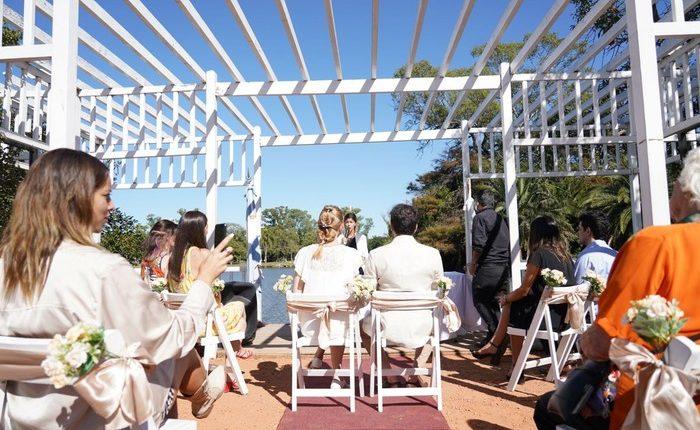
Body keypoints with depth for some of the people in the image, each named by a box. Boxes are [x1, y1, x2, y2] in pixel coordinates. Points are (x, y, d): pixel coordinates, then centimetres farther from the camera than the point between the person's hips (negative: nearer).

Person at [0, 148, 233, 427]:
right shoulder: (105, 271, -29)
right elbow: (173, 338, -17)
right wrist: (204, 279, -5)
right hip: (99, 418, -6)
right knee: (181, 346, 17)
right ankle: (200, 398, 47)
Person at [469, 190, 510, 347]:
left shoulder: (480, 217, -6)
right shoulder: (501, 219, 18)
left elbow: (478, 245, -16)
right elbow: (508, 242, 19)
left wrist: (473, 265, -5)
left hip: (488, 267, -7)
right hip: (505, 267, 7)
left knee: (480, 300, 3)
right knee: (494, 301, 16)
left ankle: (494, 331, -6)